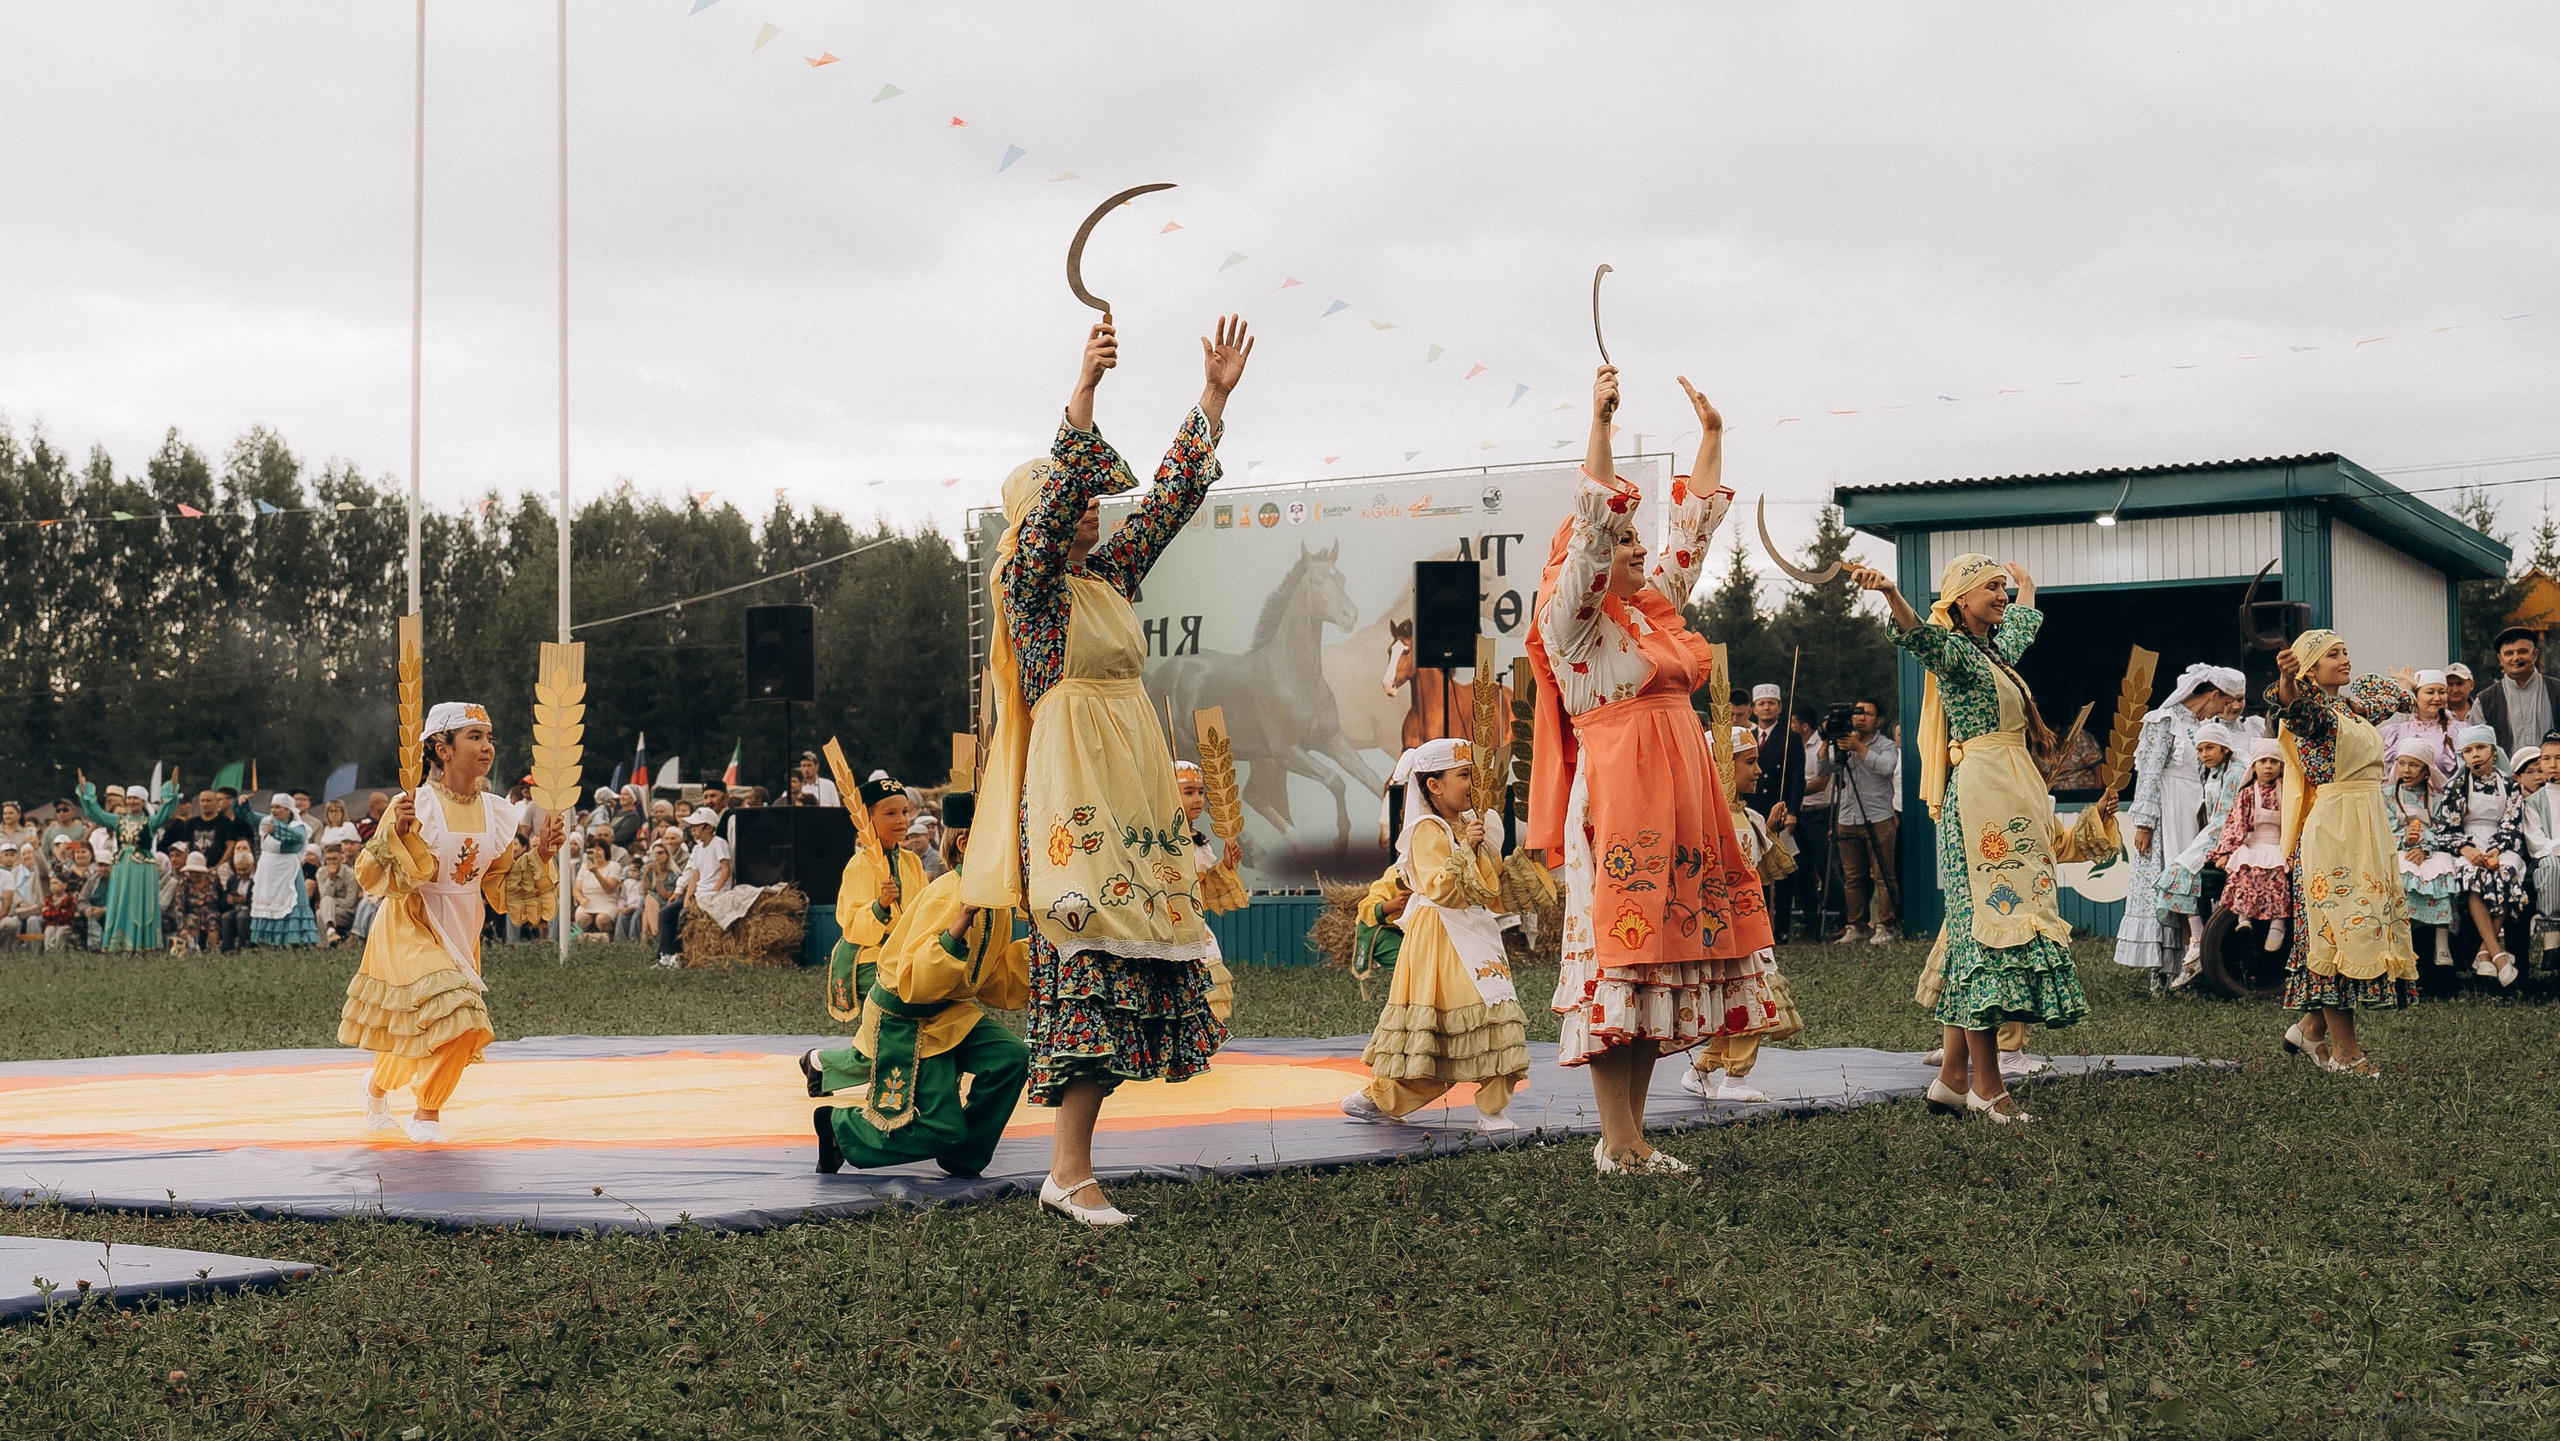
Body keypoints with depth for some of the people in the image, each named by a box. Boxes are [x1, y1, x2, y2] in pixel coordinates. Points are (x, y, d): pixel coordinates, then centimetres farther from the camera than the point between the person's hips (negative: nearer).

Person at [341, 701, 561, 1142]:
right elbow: (374, 877, -18)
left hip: (461, 932, 6)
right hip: (412, 928, -6)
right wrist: (398, 834, -33)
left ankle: (377, 1086, 44)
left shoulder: (495, 812, -1)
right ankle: (427, 1115, -3)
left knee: (414, 1031, 14)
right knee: (454, 1012, -22)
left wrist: (537, 856, -8)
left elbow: (504, 887, 7)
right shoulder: (417, 805, -17)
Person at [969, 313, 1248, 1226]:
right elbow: (1052, 490, -18)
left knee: (1127, 966, 3)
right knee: (1090, 964, -13)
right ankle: (1070, 1173, -12)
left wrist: (1214, 396, 14)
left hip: (1134, 785, 8)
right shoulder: (1028, 581, -2)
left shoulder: (1110, 573, 16)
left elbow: (1174, 493, 19)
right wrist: (1084, 388, -27)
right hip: (1072, 784, -8)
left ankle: (1069, 1162, 6)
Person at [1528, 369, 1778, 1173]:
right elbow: (1593, 521, -14)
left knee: (1659, 967, 6)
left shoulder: (1653, 608, 19)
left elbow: (1695, 525, 26)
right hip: (1615, 797, -8)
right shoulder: (1576, 619, -2)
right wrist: (1601, 421, -17)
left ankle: (1630, 1134, 9)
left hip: (1676, 800, 8)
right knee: (1617, 960, -8)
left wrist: (1711, 435, 27)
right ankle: (1619, 1144, -7)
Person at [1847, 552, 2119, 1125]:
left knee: (1977, 928, 7)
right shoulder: (1955, 650, -8)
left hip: (2012, 802, 10)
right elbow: (1920, 635, -31)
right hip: (1984, 799, -10)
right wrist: (1889, 592, -51)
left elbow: (2023, 625, 43)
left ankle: (1952, 1076, 8)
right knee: (1988, 925, -12)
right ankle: (1986, 1085, -12)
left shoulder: (1996, 651, 19)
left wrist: (2027, 586, 62)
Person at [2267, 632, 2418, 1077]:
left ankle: (2311, 1027, 19)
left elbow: (2382, 692, 40)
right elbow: (2296, 707, -34)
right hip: (2333, 827, -9)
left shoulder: (2353, 704, 16)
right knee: (2339, 928, -8)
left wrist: (2408, 693, 61)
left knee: (2366, 922, 10)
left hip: (2370, 828, 9)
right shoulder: (2312, 706, -9)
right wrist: (2286, 683, -56)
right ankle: (2344, 1050, -7)